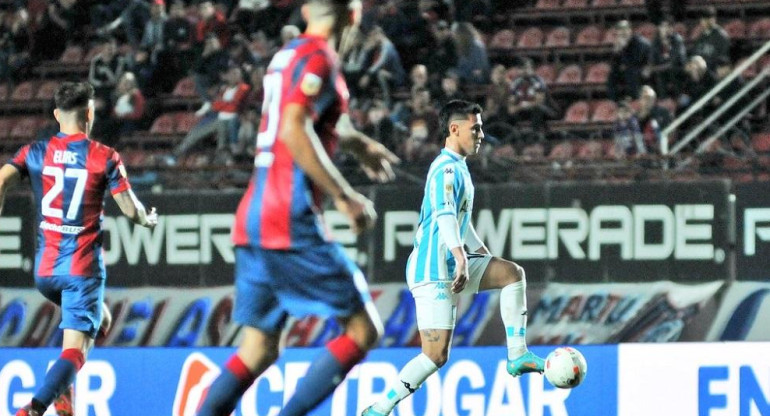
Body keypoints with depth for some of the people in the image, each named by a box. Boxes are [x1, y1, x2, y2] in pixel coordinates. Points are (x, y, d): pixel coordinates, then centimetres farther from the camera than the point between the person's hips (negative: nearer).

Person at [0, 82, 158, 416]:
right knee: (75, 348, -9)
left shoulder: (35, 152, 4)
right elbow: (131, 210, -4)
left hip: (44, 267, 5)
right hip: (83, 267, -5)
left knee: (97, 320, 29)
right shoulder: (105, 158, -4)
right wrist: (149, 220, 17)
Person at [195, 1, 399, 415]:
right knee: (363, 329, -2)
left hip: (253, 221, 9)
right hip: (290, 222, -9)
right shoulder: (319, 57, -8)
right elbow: (294, 132, -22)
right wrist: (345, 197, -19)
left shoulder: (287, 55, 19)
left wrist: (357, 143, 52)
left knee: (259, 348, 10)